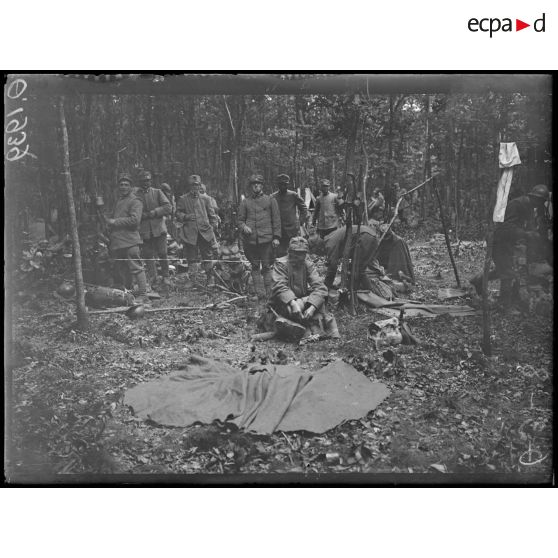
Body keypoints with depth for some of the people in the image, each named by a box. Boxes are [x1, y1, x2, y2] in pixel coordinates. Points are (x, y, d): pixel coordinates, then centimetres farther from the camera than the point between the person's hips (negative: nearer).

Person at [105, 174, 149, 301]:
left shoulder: (135, 202, -5)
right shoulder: (118, 201, 21)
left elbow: (135, 220, -17)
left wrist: (115, 222, -13)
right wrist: (109, 220, 12)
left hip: (130, 241, -9)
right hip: (117, 242, 9)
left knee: (136, 268, -8)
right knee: (120, 270, 14)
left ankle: (142, 294, -5)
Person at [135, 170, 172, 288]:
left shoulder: (157, 192, 6)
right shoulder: (134, 194, 5)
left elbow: (168, 208, -2)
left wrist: (154, 212, -13)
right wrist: (143, 215, -14)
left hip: (158, 228, 0)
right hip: (144, 230, 0)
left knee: (162, 253, -1)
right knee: (147, 255, 3)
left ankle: (165, 276, 13)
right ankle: (152, 277, 17)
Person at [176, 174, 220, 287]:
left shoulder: (205, 199, 10)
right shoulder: (183, 199, 6)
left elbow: (212, 214, 16)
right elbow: (178, 214, 7)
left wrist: (212, 226, 7)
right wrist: (186, 216, -12)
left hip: (205, 231, 1)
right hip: (190, 233, -1)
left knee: (208, 256, 2)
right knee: (191, 259, 2)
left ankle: (210, 278, 10)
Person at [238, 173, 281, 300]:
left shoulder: (270, 200, 9)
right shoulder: (245, 202, 13)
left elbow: (276, 219, 7)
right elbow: (240, 219, 14)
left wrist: (276, 237, -2)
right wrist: (244, 227, -8)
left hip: (266, 239, -2)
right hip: (250, 240, 2)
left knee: (267, 267, -1)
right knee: (255, 267, 5)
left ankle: (269, 293, 5)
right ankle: (259, 293, 9)